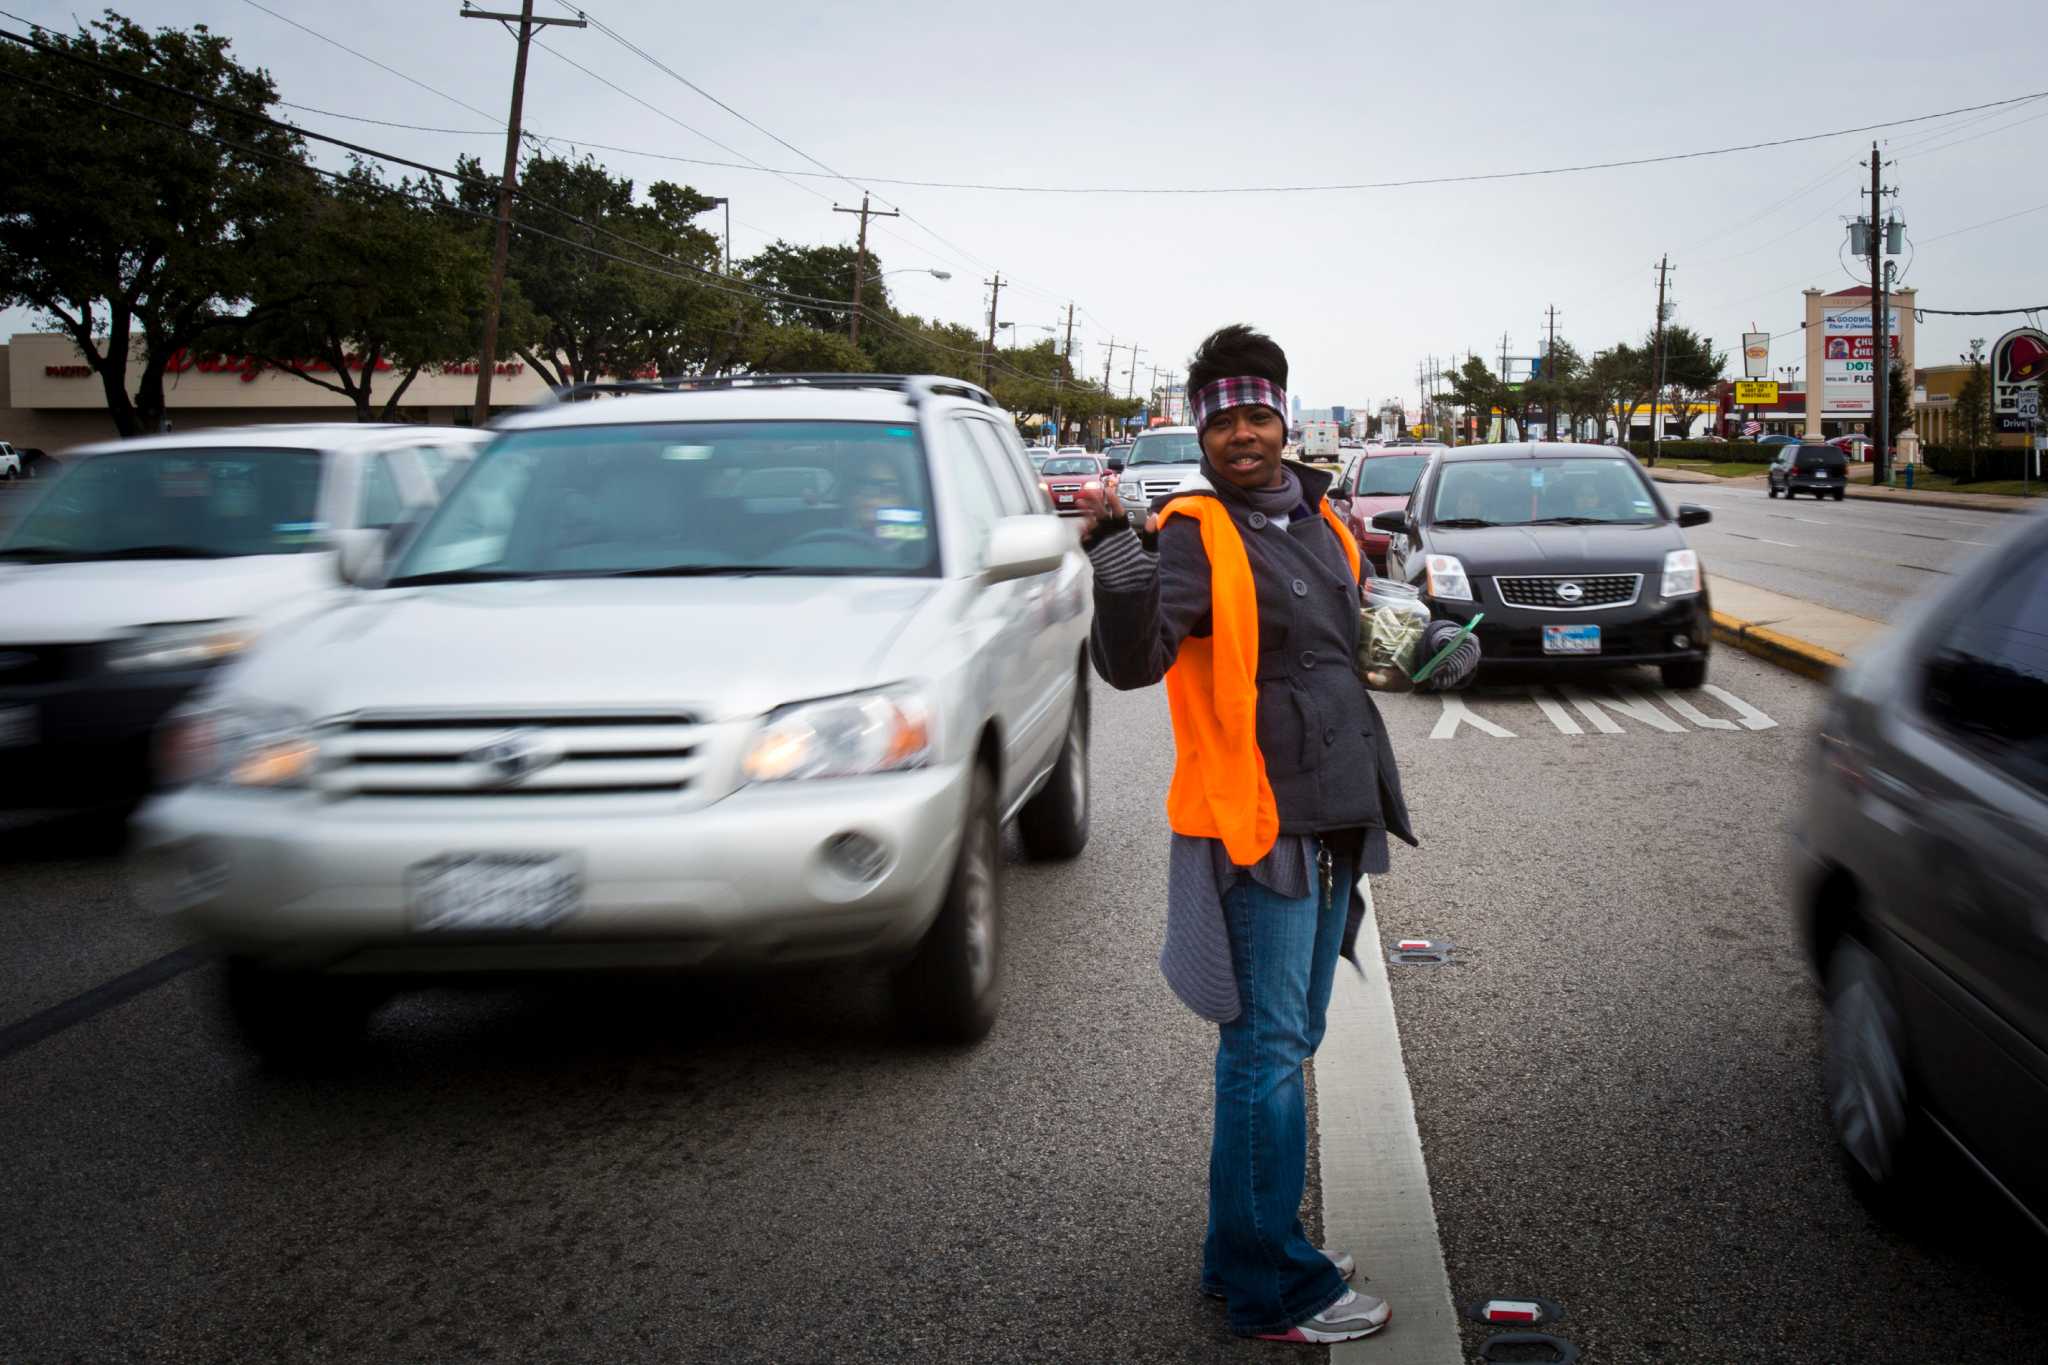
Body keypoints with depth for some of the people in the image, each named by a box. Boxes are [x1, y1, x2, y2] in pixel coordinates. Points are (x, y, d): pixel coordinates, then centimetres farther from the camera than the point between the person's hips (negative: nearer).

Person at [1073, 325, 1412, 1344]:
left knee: (1287, 1044, 16)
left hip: (1328, 821, 9)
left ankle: (1249, 1251, 30)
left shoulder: (1316, 519, 12)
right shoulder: (1194, 533, -13)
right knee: (1267, 1051, -4)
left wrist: (1370, 792, 26)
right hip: (1253, 827, -9)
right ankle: (1274, 1291, 6)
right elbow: (1131, 663, -28)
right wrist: (1119, 559, -41)